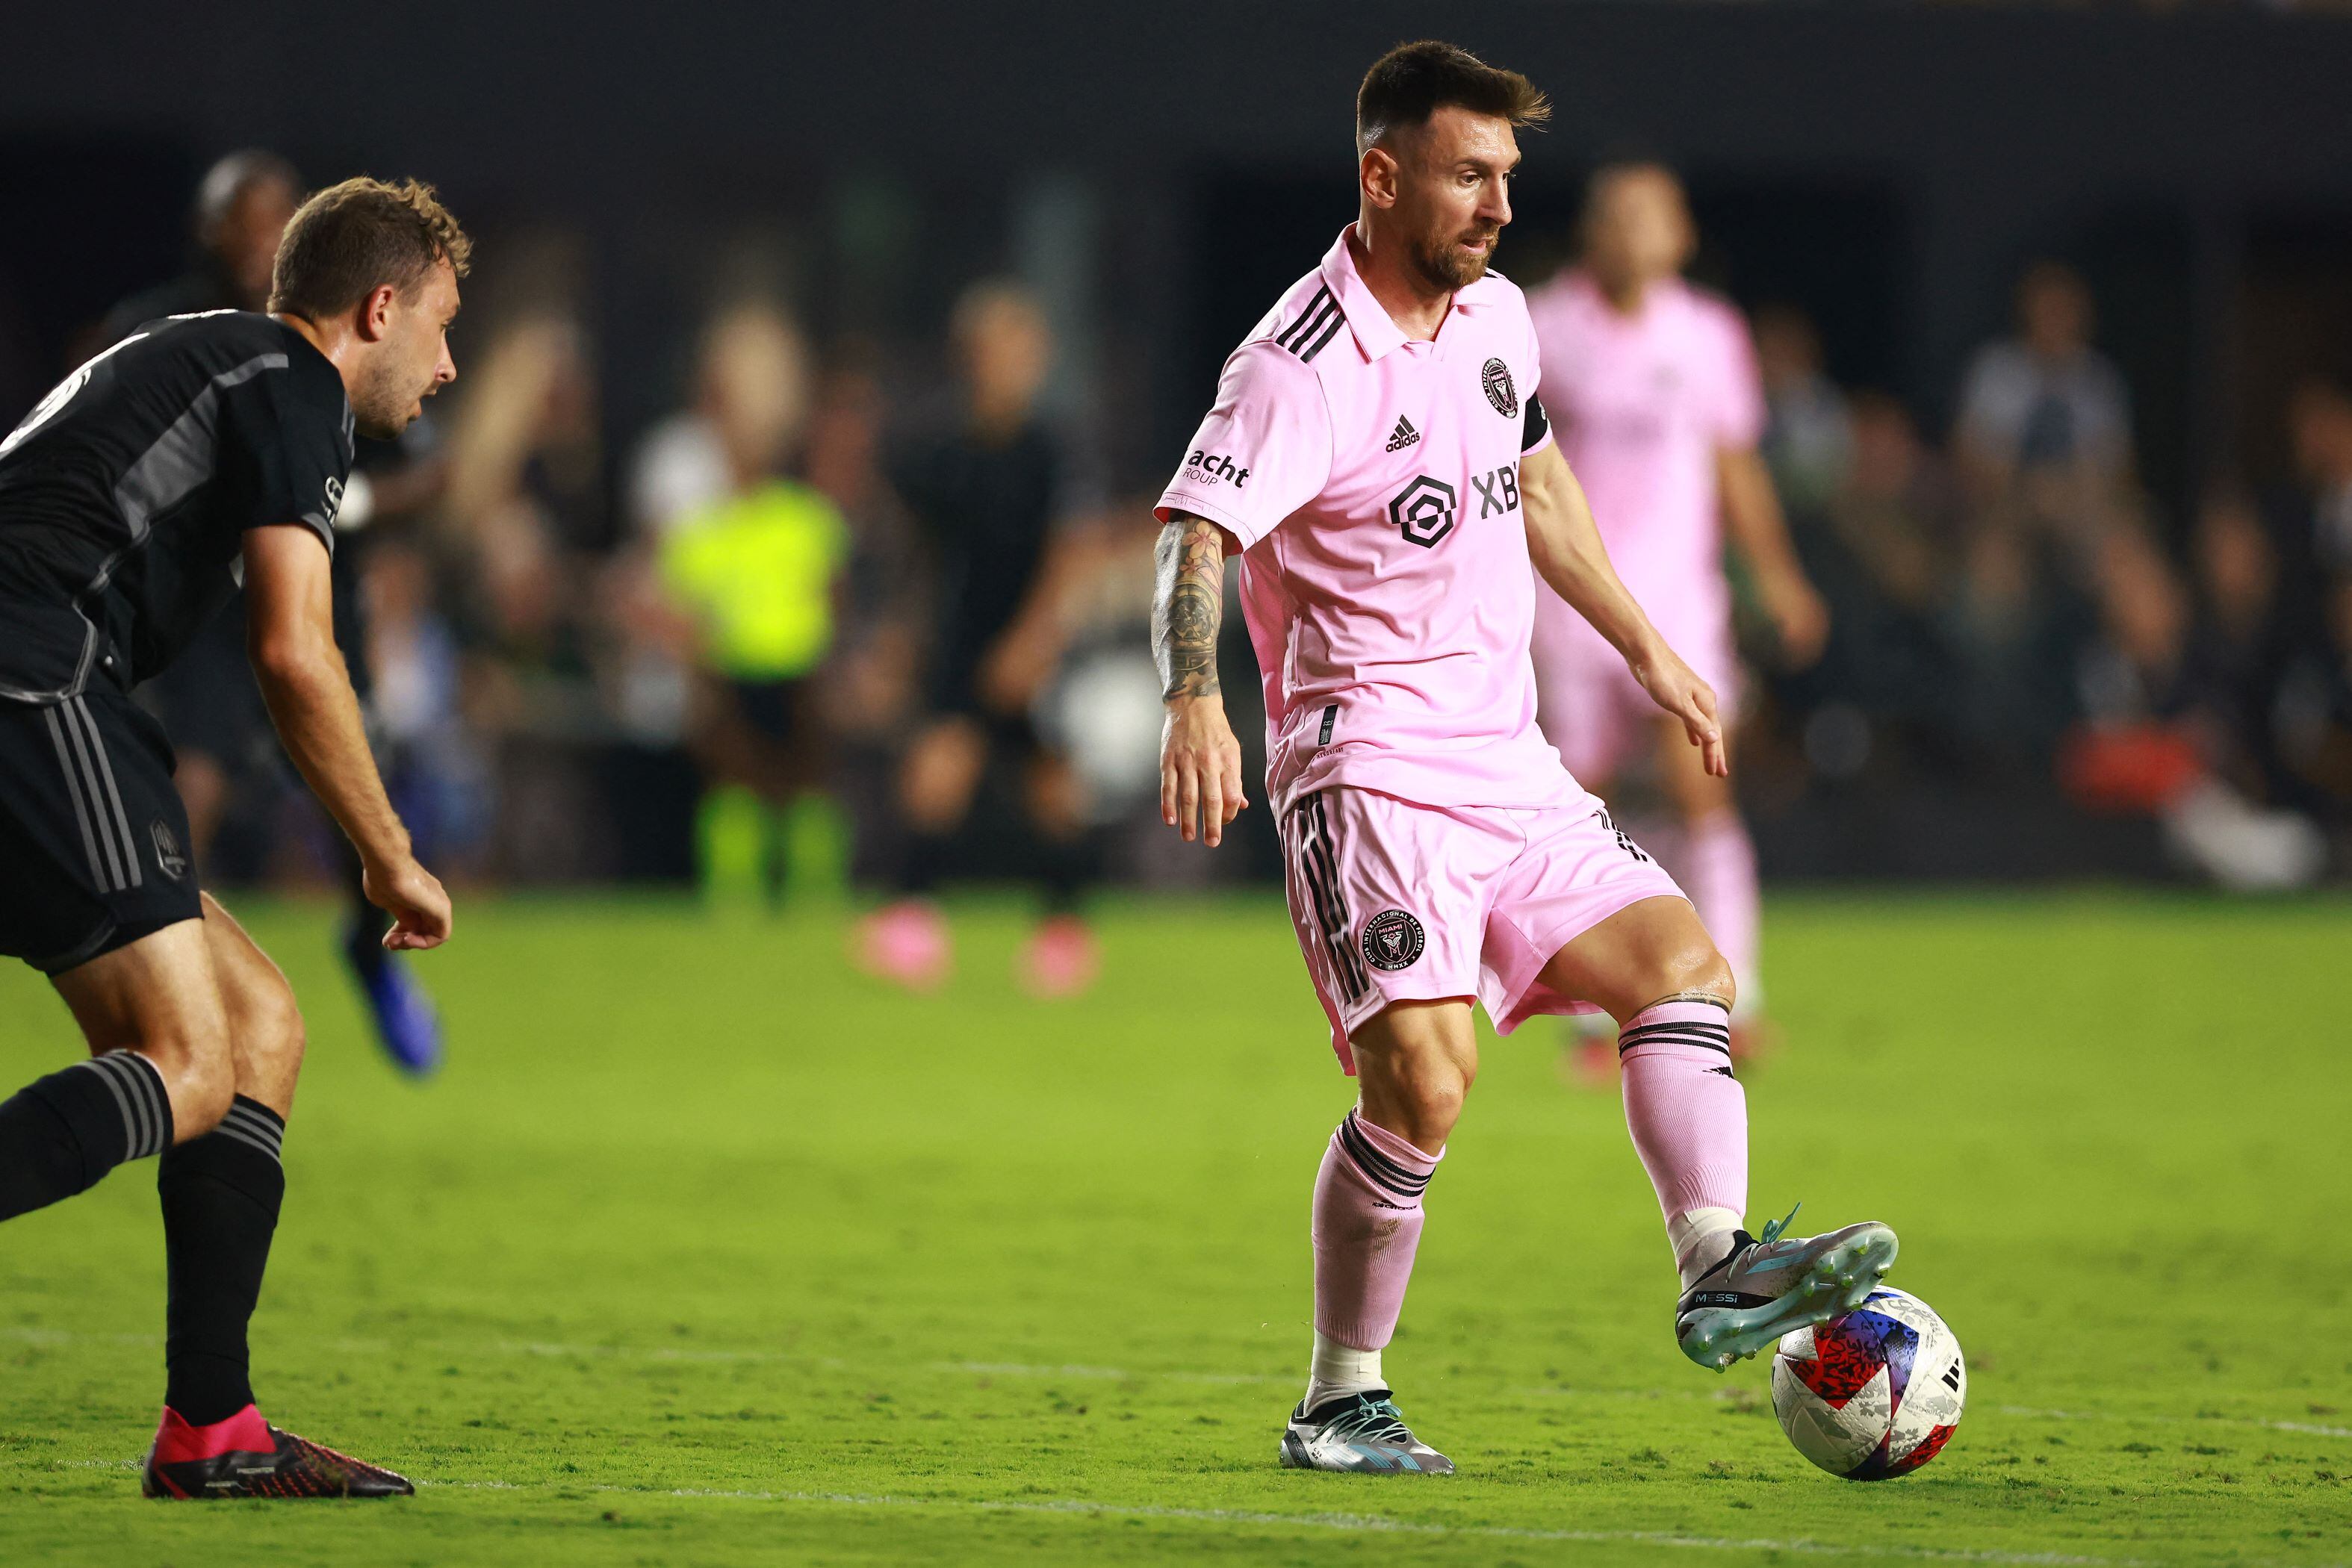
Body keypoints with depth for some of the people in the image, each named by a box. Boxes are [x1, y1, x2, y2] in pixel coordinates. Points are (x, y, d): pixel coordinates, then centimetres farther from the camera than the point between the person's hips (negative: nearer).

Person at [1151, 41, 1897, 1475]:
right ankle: (1342, 1404, -8)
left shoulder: (1495, 314, 10)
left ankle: (1718, 1273, -9)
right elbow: (1199, 535, -28)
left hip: (1509, 764, 8)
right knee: (1424, 1076, -19)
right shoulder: (1305, 368, -16)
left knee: (1682, 962, -2)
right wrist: (1196, 700, -45)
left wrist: (1648, 652, 32)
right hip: (1370, 766, -8)